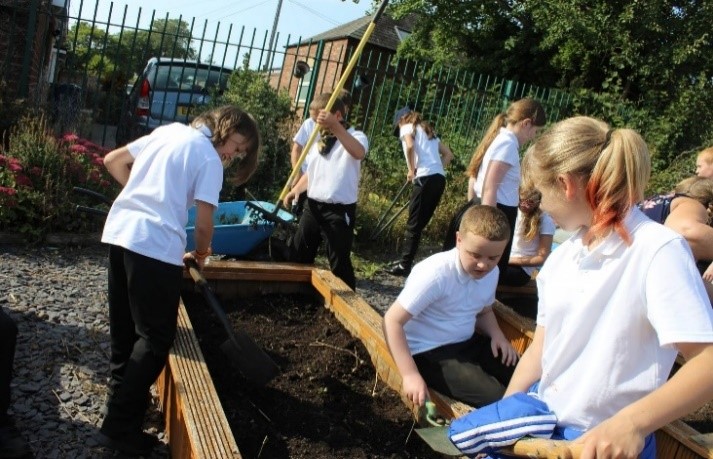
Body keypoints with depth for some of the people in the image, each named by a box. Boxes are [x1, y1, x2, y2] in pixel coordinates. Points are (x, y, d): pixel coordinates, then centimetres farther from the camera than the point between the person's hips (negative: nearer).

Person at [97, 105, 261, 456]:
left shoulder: (168, 131, 18)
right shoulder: (209, 158, -2)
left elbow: (112, 161, 21)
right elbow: (204, 225, -5)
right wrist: (200, 254, 14)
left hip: (118, 230, 8)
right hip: (155, 245, -8)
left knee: (124, 325, 21)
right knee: (156, 337, 1)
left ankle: (122, 393, 38)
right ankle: (120, 427, 3)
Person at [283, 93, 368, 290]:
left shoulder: (355, 136, -7)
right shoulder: (317, 140, 13)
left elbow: (359, 153, -32)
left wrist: (336, 127, -43)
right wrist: (295, 189, 3)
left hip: (340, 210, -7)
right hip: (313, 206, 7)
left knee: (339, 262, 0)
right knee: (298, 256, 15)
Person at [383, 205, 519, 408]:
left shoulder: (491, 272, -2)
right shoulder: (436, 274, -26)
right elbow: (392, 320, -24)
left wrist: (497, 335, -3)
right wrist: (410, 375, -29)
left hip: (467, 343, 8)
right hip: (430, 352, -8)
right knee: (495, 398, -22)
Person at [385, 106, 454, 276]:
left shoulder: (407, 127, 8)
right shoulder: (428, 130, 29)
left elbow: (409, 146, -15)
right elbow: (448, 154, 24)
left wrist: (412, 170, -5)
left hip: (425, 178, -7)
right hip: (439, 179, 7)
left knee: (414, 224, -3)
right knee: (419, 223, 13)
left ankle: (404, 265, 0)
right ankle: (405, 261, 20)